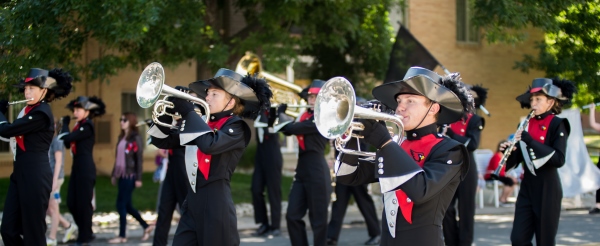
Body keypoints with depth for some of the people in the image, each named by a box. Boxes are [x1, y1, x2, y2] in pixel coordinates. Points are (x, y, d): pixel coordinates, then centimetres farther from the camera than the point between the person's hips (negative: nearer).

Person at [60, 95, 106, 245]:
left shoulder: (88, 126, -14)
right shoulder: (79, 126, 14)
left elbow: (67, 138, -21)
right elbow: (67, 144, 13)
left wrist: (65, 124, -4)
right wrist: (66, 125, 5)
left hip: (86, 168, -9)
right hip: (77, 166, 9)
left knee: (83, 202, -1)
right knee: (71, 203, 11)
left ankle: (85, 236, 9)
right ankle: (86, 231, 23)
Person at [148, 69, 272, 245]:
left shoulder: (237, 127, -5)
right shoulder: (202, 123, 15)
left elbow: (210, 144, -26)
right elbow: (163, 141, 16)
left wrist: (187, 112, -17)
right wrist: (168, 111, -1)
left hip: (216, 203, -7)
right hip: (192, 202, 7)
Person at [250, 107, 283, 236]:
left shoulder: (273, 110, -6)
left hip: (273, 156, -5)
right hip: (260, 155, 5)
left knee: (274, 191, 0)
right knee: (256, 189, 1)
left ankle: (275, 225, 8)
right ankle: (264, 223, 12)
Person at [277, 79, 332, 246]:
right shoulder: (307, 115, 13)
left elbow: (291, 128, -19)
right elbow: (287, 130, 13)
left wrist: (281, 113, -2)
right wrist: (282, 114, 1)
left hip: (317, 172, -9)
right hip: (302, 171, 9)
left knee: (318, 219, 0)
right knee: (292, 216, 7)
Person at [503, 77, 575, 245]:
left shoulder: (557, 124, -8)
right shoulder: (526, 124, 9)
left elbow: (559, 159, -20)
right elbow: (517, 159, 12)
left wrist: (530, 141, -24)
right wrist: (508, 151, -10)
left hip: (547, 188, -5)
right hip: (527, 187, 6)